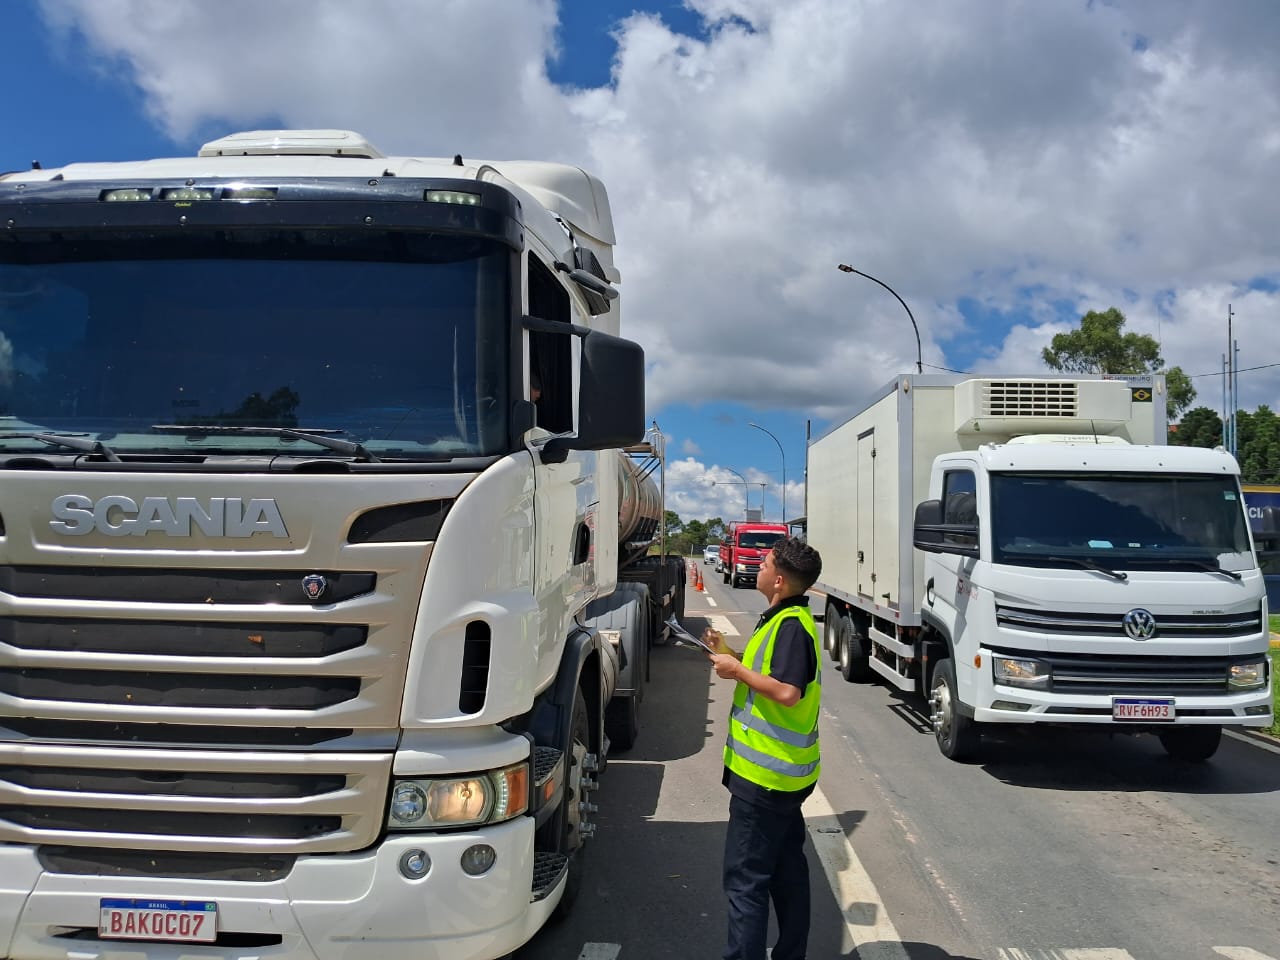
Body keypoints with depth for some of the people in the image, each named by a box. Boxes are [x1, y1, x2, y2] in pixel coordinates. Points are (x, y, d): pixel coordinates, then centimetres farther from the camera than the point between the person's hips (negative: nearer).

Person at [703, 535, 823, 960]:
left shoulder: (790, 625, -20)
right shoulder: (788, 619, 12)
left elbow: (787, 692, -29)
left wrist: (737, 670, -18)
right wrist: (730, 654, 9)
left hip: (763, 774, -10)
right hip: (788, 772, 10)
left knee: (745, 877, -4)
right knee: (787, 868, 18)